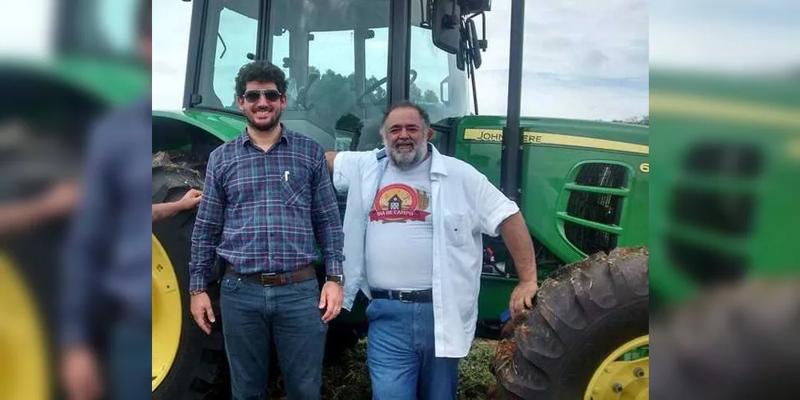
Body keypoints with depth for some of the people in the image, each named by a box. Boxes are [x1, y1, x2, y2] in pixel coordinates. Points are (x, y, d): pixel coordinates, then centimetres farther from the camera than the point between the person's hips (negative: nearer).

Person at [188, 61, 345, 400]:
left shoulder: (310, 153, 5)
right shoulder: (221, 158, 6)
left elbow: (328, 222, 5)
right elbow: (205, 229, 9)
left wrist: (334, 278, -2)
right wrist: (198, 287, 6)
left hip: (300, 290, -1)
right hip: (241, 292, 1)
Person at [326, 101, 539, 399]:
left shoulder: (459, 175, 0)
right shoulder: (365, 167, 9)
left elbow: (509, 218, -1)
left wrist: (528, 280, -6)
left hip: (442, 312, -1)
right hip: (387, 313, 1)